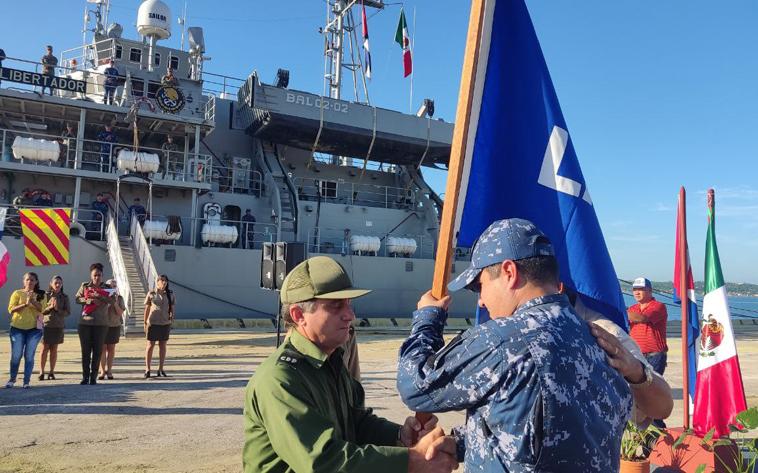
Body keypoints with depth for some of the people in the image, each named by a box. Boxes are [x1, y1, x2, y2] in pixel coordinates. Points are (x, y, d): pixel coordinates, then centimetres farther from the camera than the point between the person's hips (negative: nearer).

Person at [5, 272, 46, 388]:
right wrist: (25, 304, -18)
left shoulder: (40, 295, 6)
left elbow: (42, 309, -7)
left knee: (29, 356, 1)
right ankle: (12, 379, 21)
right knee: (16, 355, 2)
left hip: (34, 329, 0)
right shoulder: (17, 293, 3)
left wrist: (33, 300, -20)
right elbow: (11, 309, -6)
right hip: (17, 328, 0)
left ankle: (26, 381, 8)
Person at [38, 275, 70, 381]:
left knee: (54, 349, 6)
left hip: (59, 326, 1)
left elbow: (68, 312, -1)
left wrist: (58, 309, -16)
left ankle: (52, 372, 13)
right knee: (45, 348, 1)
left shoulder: (64, 297, 2)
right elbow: (40, 310, -3)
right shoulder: (46, 295, -2)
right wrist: (50, 307, -18)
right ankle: (41, 372, 7)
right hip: (46, 324, -1)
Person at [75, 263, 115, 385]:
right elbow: (77, 299, -2)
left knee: (98, 351, 2)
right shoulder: (84, 286, 7)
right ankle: (85, 376, 12)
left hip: (101, 324, 0)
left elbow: (113, 301, -7)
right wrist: (90, 301, -17)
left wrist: (100, 297, -21)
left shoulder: (107, 288, 5)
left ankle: (93, 377, 10)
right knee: (85, 350, 4)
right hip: (85, 323, 0)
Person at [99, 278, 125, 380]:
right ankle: (102, 371, 6)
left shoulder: (119, 298, 2)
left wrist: (115, 302, -15)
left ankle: (109, 370, 14)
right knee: (103, 348, -1)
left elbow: (120, 313, -4)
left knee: (111, 348, 6)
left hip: (115, 326, 1)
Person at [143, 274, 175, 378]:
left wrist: (172, 316, -4)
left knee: (163, 346, 7)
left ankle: (160, 369, 14)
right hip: (153, 323, -2)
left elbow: (172, 307, 10)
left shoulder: (170, 294, 4)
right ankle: (147, 369, 8)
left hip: (165, 323, 2)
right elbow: (147, 309, 3)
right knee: (150, 345, 3)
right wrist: (145, 323, 0)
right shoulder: (151, 294, 0)